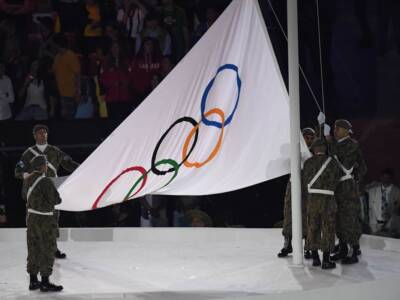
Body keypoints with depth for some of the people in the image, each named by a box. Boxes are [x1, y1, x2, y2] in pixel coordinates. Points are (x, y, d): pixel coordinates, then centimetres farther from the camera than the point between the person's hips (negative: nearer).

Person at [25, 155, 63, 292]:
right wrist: (54, 195, 4)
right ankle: (45, 283, 5)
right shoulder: (45, 182, -20)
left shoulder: (28, 180, 5)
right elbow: (56, 200, -17)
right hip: (45, 220, -8)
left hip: (31, 217, 8)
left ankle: (33, 281, 20)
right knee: (47, 251, 1)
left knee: (34, 249, 14)